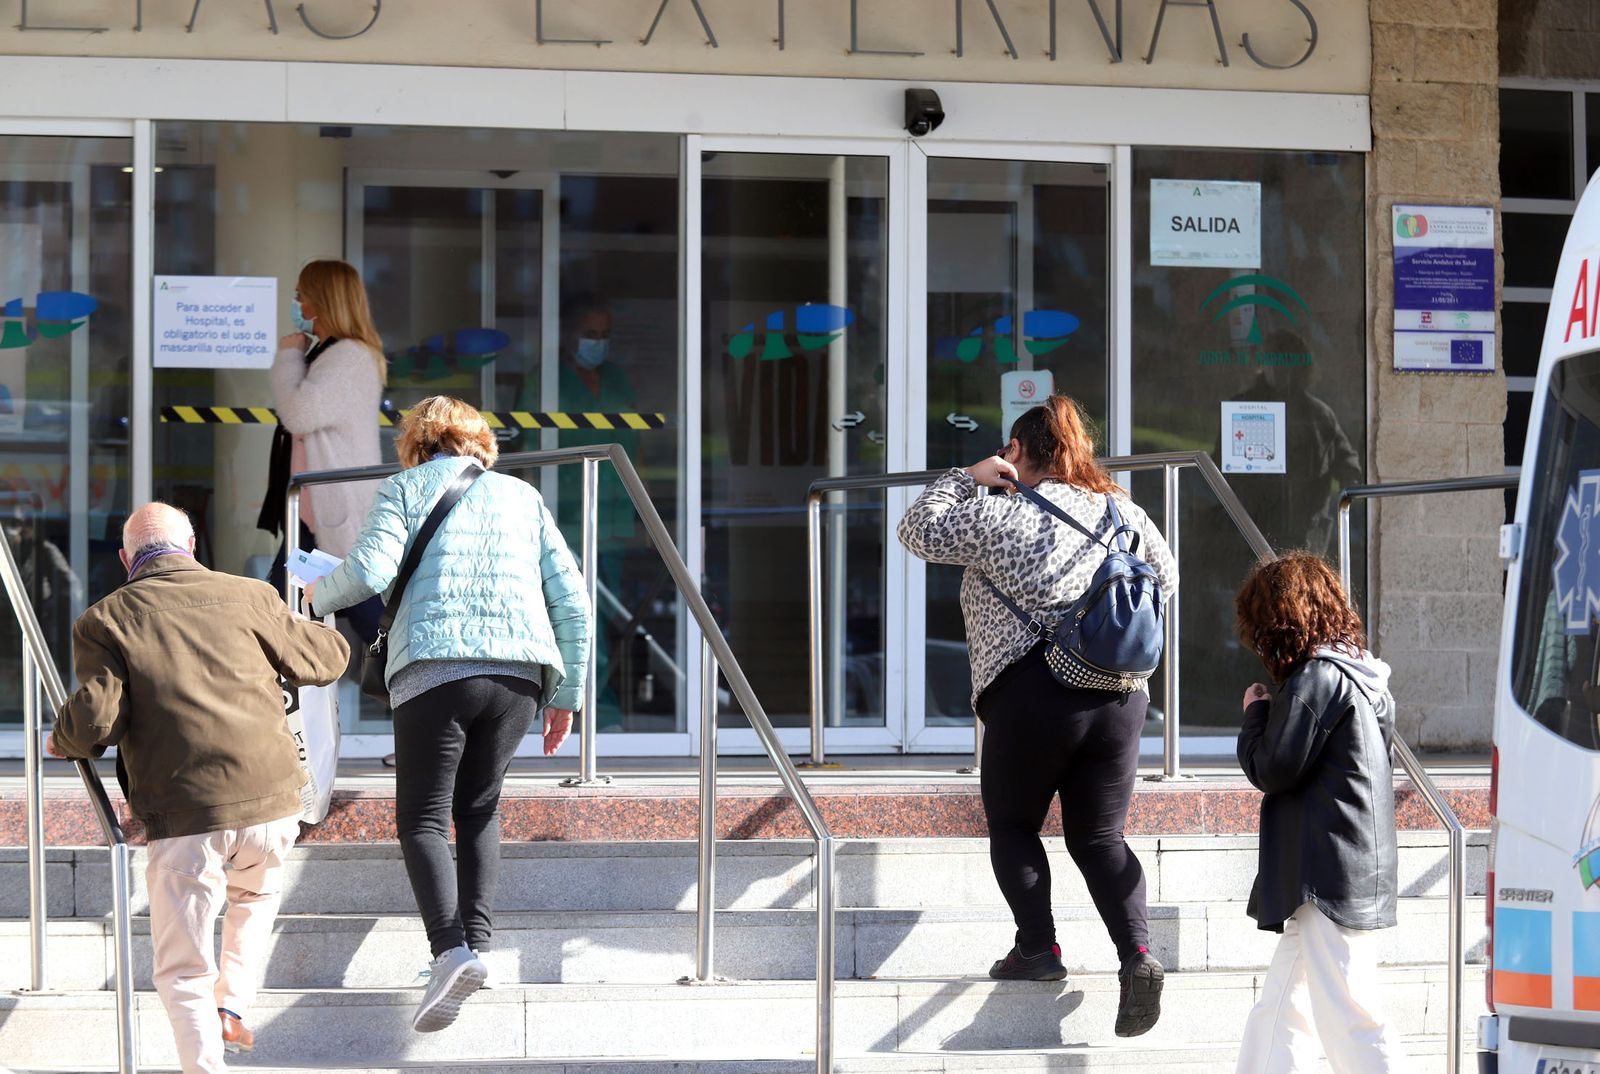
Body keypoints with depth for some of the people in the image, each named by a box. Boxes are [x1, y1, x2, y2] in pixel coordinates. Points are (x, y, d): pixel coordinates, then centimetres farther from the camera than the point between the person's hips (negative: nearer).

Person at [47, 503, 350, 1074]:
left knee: (182, 972, 10)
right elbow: (324, 661, 18)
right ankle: (233, 1007, 22)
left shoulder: (104, 621, 2)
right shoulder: (248, 597, 6)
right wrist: (319, 622, 40)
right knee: (255, 896, 35)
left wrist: (61, 740, 14)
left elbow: (95, 723, -8)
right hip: (271, 804, 2)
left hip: (184, 821, -2)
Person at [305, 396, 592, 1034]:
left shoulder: (405, 489, 12)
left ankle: (452, 950, -21)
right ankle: (476, 939, 6)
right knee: (479, 808, 20)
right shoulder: (522, 496, 21)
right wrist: (567, 695, 20)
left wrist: (320, 596, 16)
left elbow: (371, 571, -6)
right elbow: (572, 602, 15)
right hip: (519, 673, 4)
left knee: (422, 818, 0)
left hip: (434, 669, -3)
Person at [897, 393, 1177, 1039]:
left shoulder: (998, 513, -4)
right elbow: (1165, 579, 24)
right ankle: (1136, 953, -8)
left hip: (1030, 694, -4)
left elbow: (919, 532, 6)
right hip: (1121, 692, 4)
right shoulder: (1122, 512, 11)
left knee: (1013, 824, 15)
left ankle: (1038, 946, 3)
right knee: (1100, 836, 10)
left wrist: (966, 478, 11)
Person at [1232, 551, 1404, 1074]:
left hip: (1331, 880, -10)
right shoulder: (1361, 674, 15)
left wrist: (1256, 713, 3)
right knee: (1280, 1013, 15)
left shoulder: (1316, 678, -14)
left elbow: (1272, 770, -13)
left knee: (1350, 1020, -11)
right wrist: (1272, 712, 12)